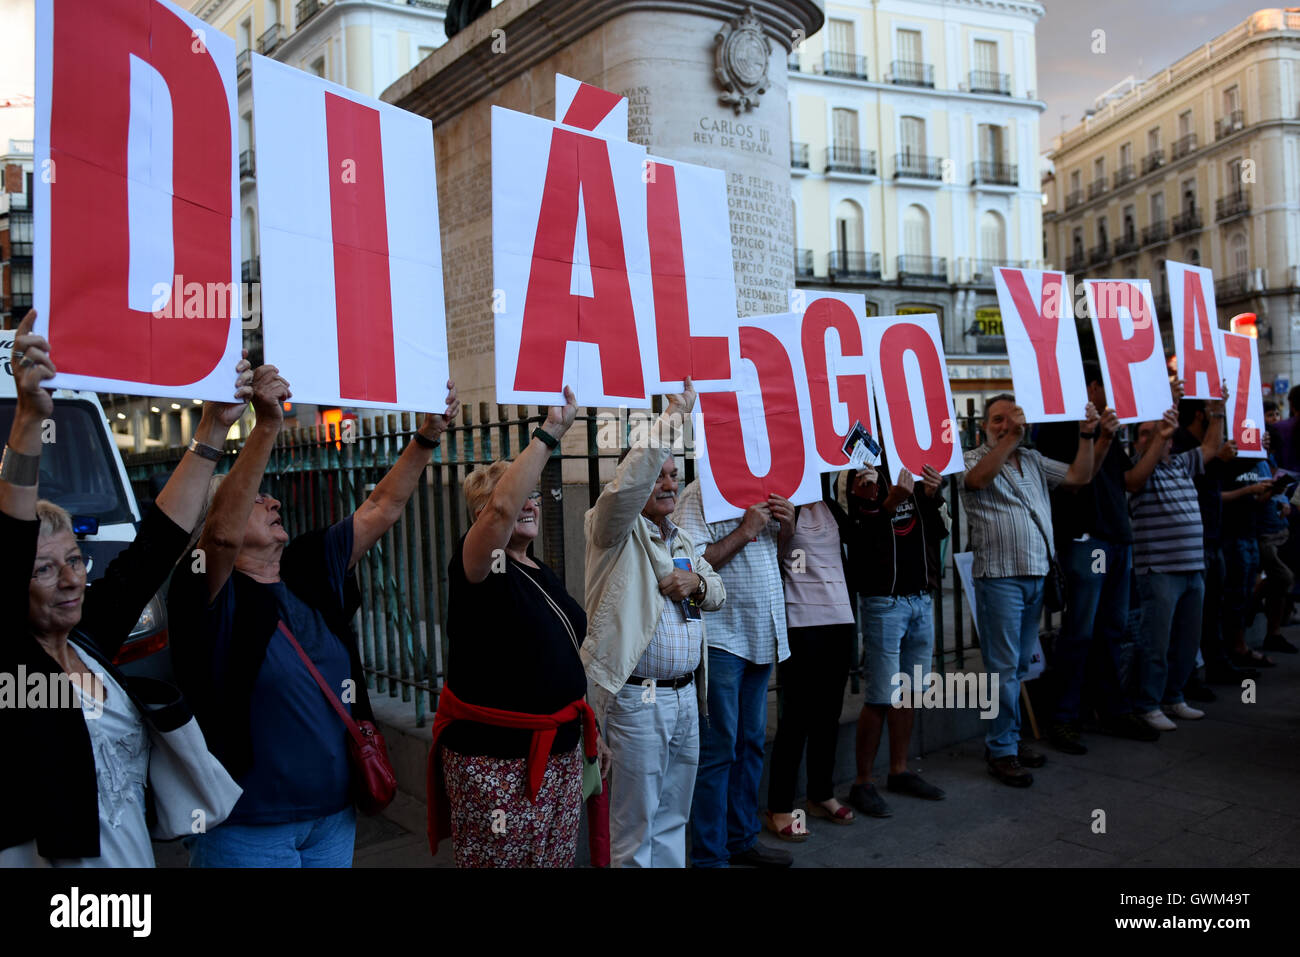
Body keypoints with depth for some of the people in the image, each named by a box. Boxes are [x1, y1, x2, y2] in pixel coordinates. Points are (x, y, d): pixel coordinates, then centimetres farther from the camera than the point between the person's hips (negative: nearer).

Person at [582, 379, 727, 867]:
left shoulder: (681, 539, 17)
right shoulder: (616, 531, -6)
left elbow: (718, 591, 21)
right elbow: (629, 483, -26)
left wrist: (697, 583, -4)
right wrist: (673, 415, -23)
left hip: (686, 695, 7)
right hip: (637, 699, -7)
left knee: (673, 818, 16)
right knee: (636, 825, 2)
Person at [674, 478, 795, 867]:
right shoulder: (700, 494, -11)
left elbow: (776, 555, 23)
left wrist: (787, 525, 3)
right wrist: (746, 531, -17)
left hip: (761, 639, 8)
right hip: (721, 640, -8)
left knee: (751, 743, 16)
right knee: (718, 749, -2)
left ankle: (742, 838, 29)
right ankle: (709, 855, 9)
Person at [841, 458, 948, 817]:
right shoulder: (864, 475, -8)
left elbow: (939, 532, 11)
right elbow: (858, 539, -17)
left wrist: (933, 498, -8)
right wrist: (890, 503, -29)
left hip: (922, 596, 6)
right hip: (883, 600, -6)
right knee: (880, 697, -4)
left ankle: (899, 771, 27)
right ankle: (862, 783, 8)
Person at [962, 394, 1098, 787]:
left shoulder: (1034, 460, 17)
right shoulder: (974, 459, -3)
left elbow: (1079, 476, 12)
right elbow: (979, 478, -25)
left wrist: (1087, 435, 2)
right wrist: (1010, 438, -32)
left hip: (1036, 575, 6)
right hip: (1000, 576, -6)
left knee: (1020, 665, 14)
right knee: (1004, 667, -3)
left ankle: (1012, 737, 24)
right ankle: (1000, 750, 6)